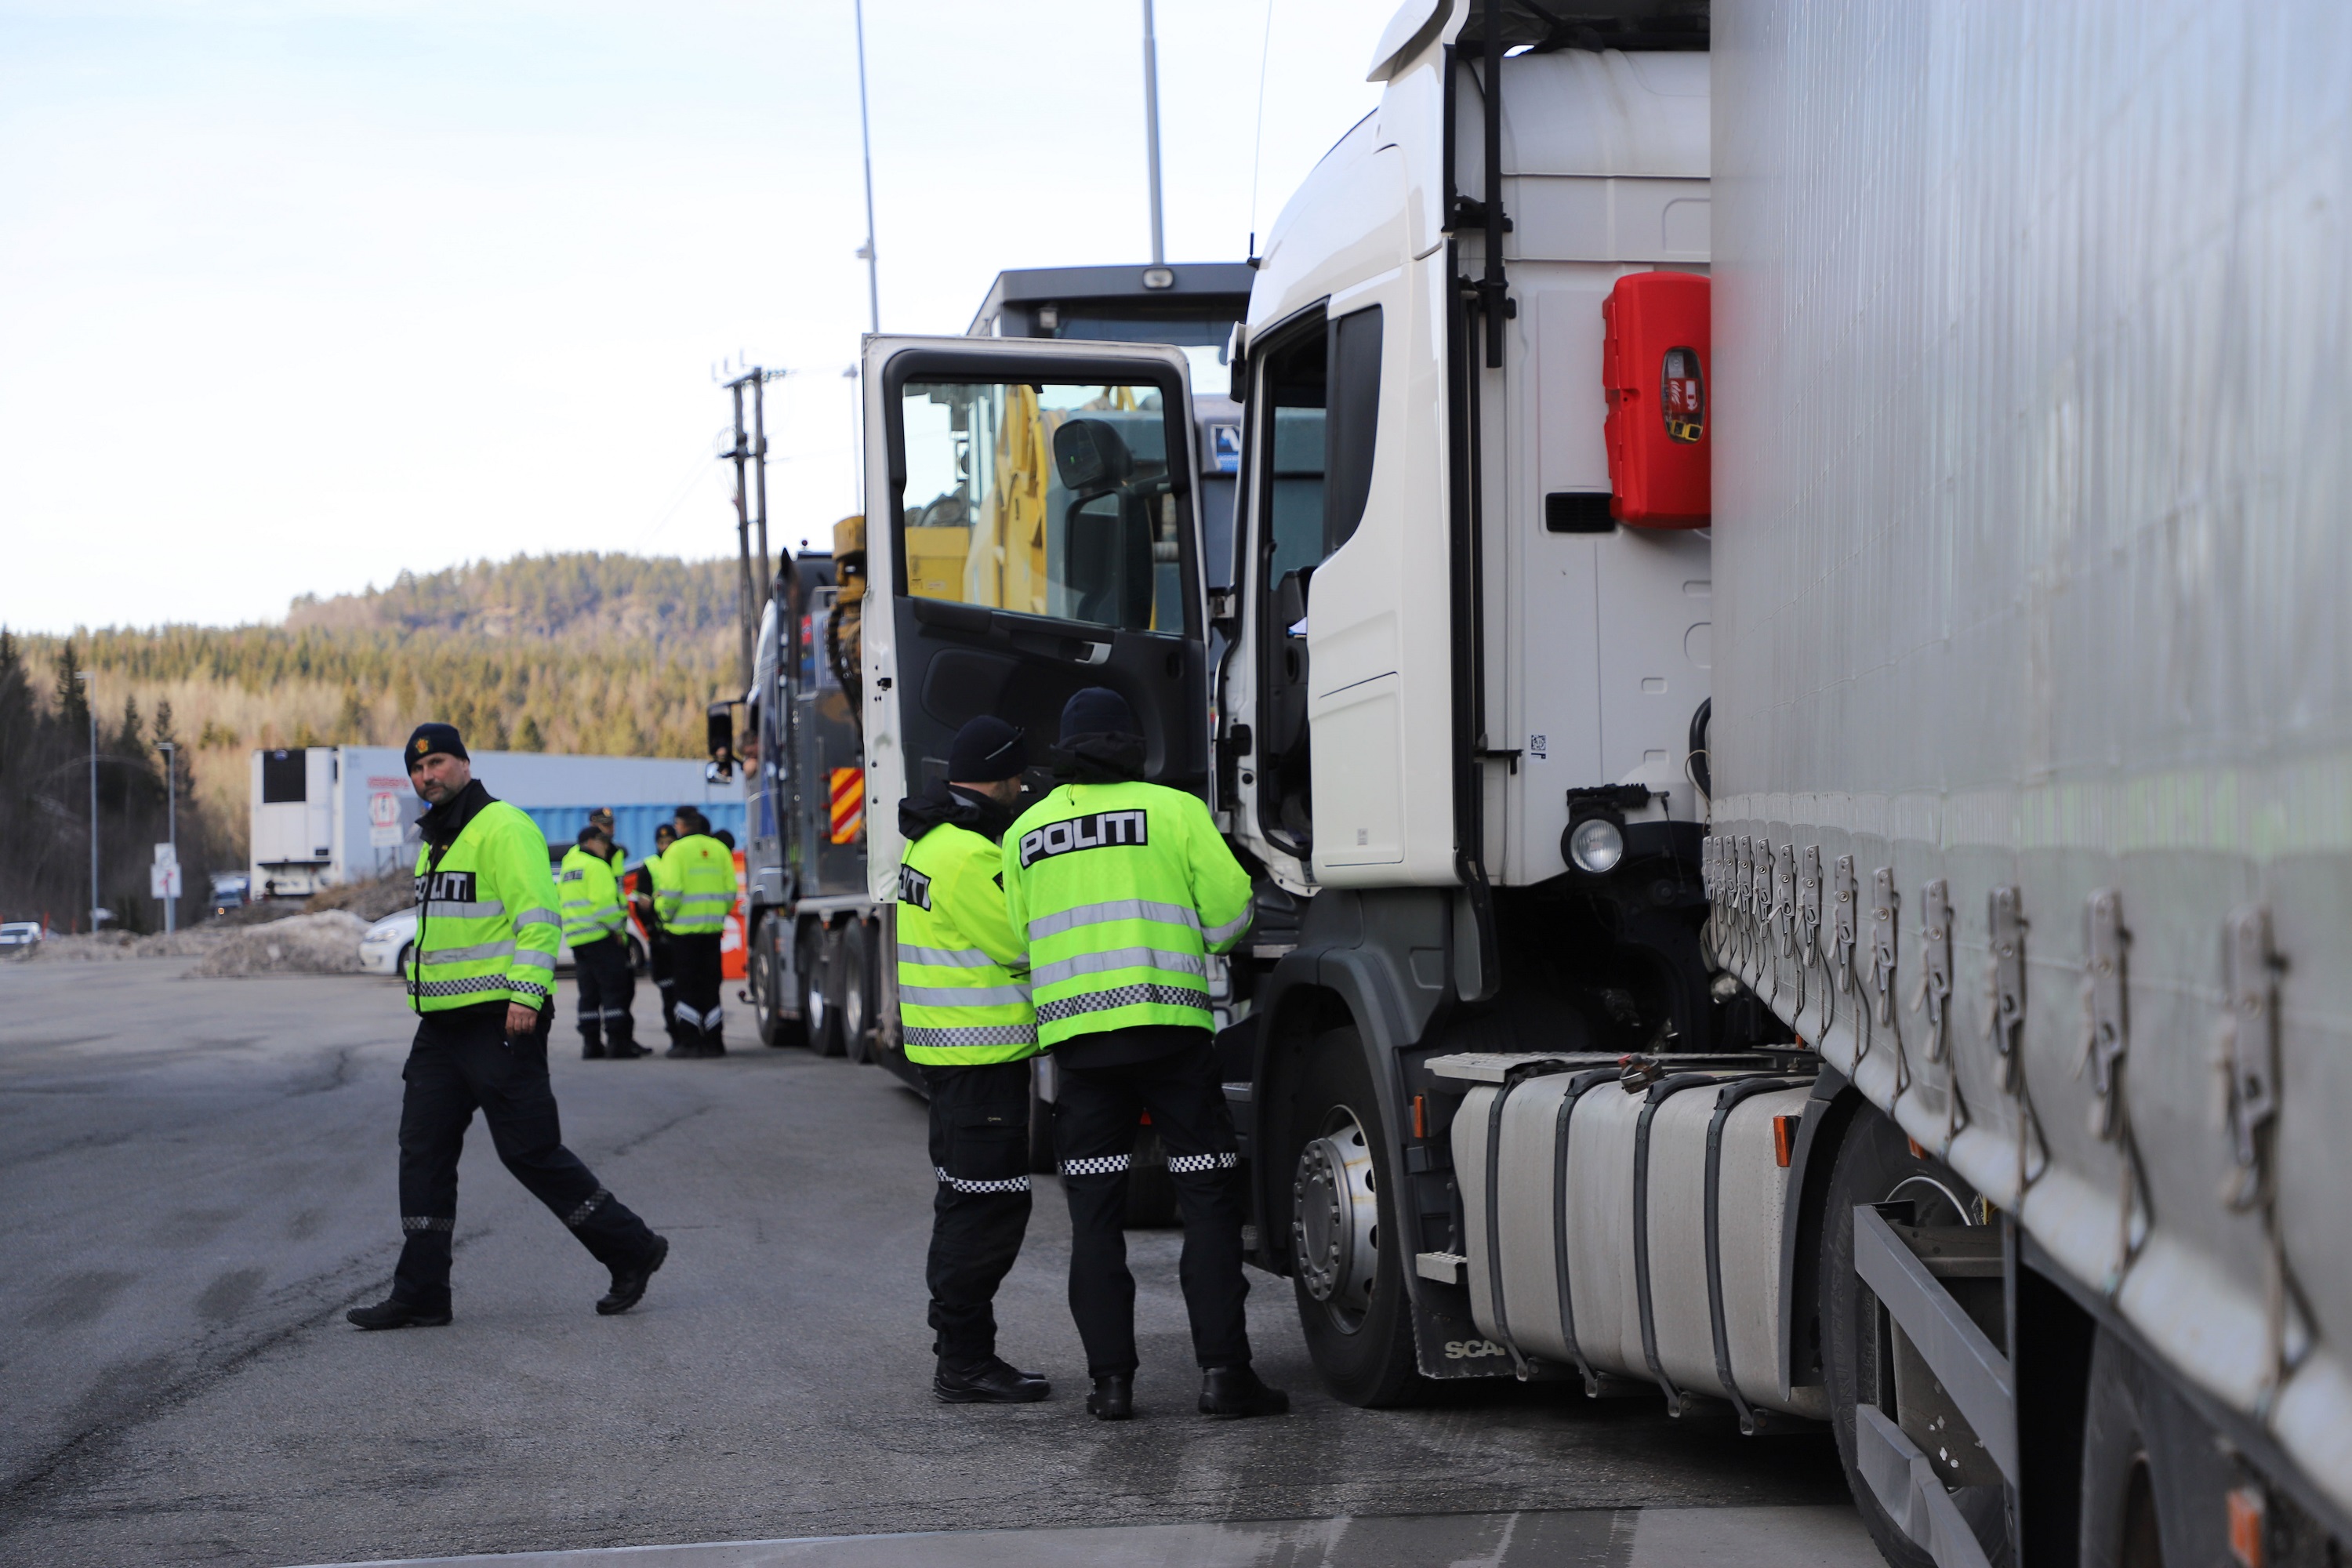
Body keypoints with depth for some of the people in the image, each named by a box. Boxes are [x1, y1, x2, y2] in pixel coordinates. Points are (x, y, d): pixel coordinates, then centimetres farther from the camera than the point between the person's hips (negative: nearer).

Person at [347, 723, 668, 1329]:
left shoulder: (503, 828, -11)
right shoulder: (436, 842, 19)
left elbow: (538, 915, -19)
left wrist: (526, 992, -27)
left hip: (500, 1025, -9)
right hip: (442, 1026, 9)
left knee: (532, 1152, -5)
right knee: (423, 1152, 4)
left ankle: (631, 1251, 8)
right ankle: (419, 1296, 6)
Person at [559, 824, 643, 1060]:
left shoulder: (569, 864, 19)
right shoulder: (596, 865, -8)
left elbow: (561, 899, 20)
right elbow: (603, 901, -18)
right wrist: (617, 928, -9)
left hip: (576, 938, 9)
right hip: (600, 936, -9)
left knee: (589, 994, 10)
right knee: (614, 990, -6)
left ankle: (591, 1043, 8)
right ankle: (617, 1043, -9)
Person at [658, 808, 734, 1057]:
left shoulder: (677, 851, -8)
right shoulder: (719, 849, 7)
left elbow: (671, 892, -14)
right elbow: (730, 891, 5)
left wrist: (665, 913, 4)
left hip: (685, 928, -4)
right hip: (713, 928, 4)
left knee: (687, 987, 1)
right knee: (710, 985, 9)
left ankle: (689, 1041, -1)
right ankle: (713, 1042, 8)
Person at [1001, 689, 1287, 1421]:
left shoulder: (1025, 833, 12)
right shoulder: (1174, 810, 1)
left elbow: (1018, 938, 13)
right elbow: (1229, 911, 0)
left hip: (1073, 1032, 3)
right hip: (1167, 1023, -3)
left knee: (1096, 1214, 6)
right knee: (1209, 1201, 1)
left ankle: (1111, 1378, 3)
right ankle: (1222, 1369, -5)